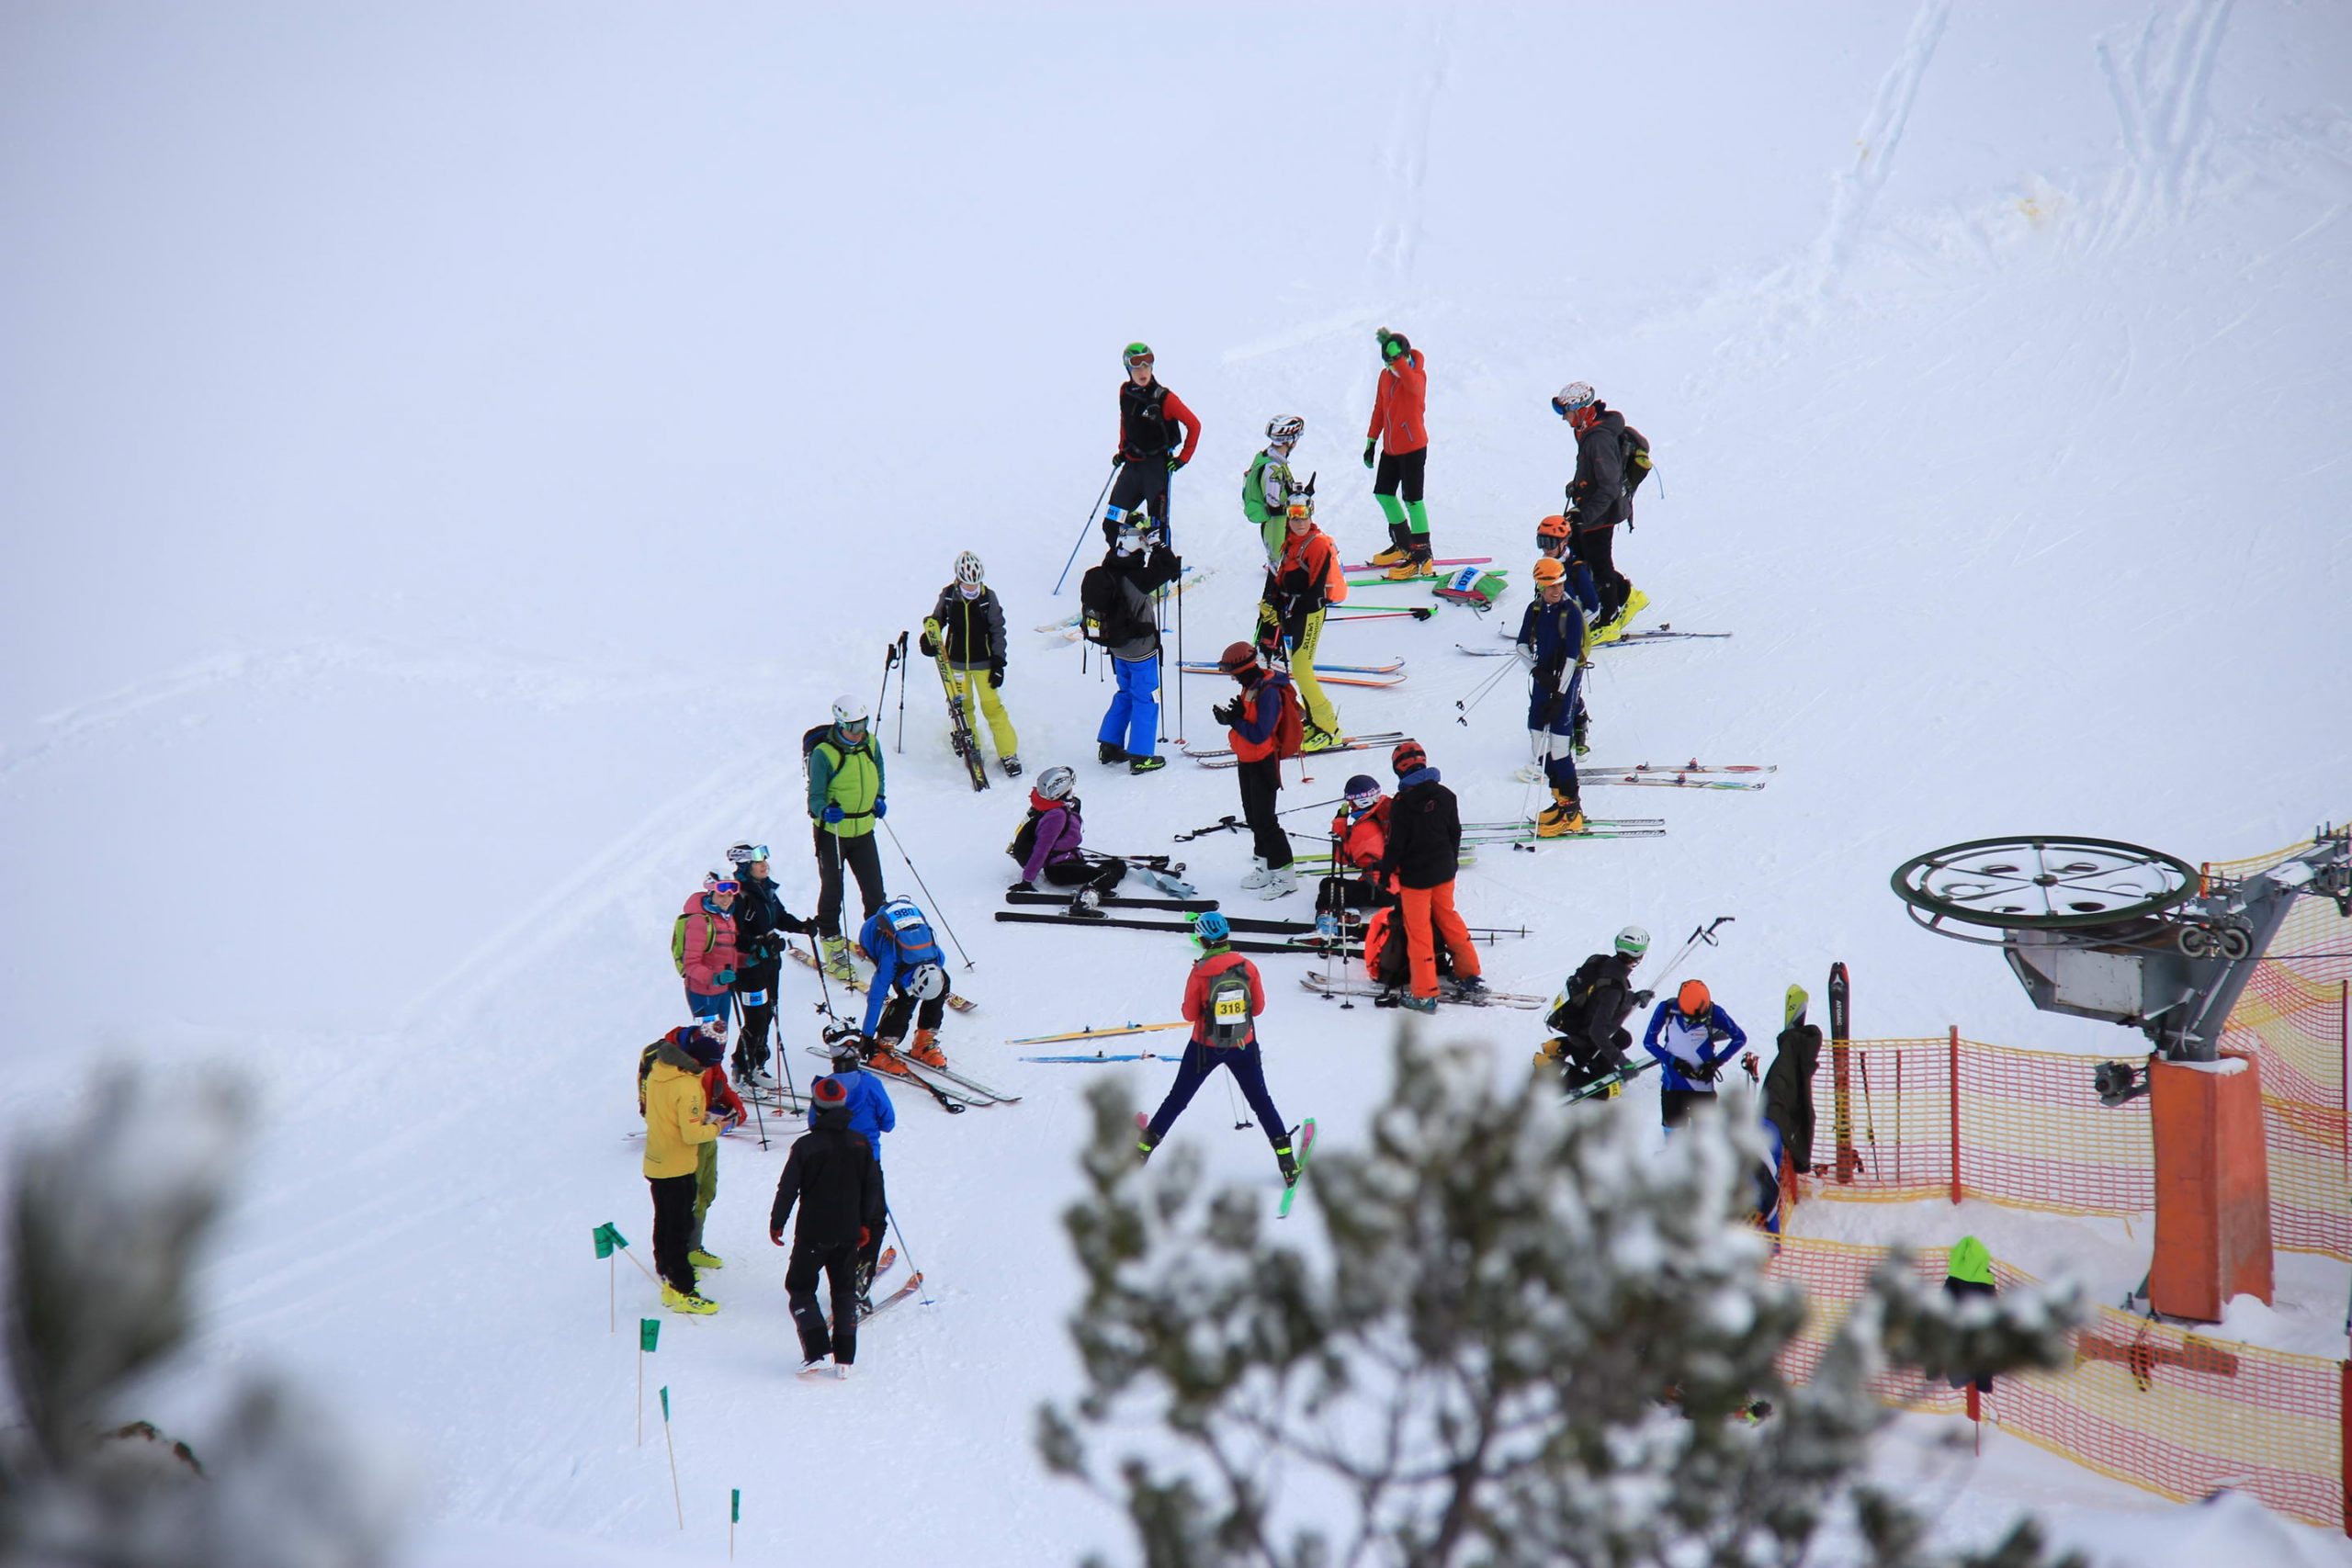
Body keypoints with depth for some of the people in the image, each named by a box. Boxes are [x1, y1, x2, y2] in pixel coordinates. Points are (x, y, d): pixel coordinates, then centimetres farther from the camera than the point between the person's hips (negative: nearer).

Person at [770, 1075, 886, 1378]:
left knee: (800, 1288, 9)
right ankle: (844, 1358, 12)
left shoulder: (805, 1146, -16)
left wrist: (776, 1222, 4)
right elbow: (872, 1188, 6)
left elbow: (788, 1188, -10)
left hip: (812, 1233, -4)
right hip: (849, 1233, 4)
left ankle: (817, 1351, -7)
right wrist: (865, 1224, 19)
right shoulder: (861, 1145, -2)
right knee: (845, 1291, 15)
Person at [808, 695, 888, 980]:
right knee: (832, 890, 5)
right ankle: (833, 948, 18)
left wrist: (879, 799, 3)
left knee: (874, 891, 8)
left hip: (863, 830, 5)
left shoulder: (871, 744, -1)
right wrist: (825, 811, -36)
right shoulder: (823, 754, -19)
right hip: (831, 832, -5)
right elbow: (815, 795, -15)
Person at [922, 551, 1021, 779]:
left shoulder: (988, 597, -11)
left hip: (983, 661, -2)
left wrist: (998, 663, -7)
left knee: (992, 706, -4)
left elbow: (998, 631, -4)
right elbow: (937, 620, 8)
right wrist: (930, 638, -13)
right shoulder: (948, 595, -8)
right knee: (962, 706, 9)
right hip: (956, 661, 2)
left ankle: (1008, 754, 4)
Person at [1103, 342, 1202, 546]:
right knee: (1112, 524, 7)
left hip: (1156, 466, -6)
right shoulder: (1125, 392, 3)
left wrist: (1183, 458, -11)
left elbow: (1194, 425, -8)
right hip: (1131, 465, 6)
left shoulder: (1164, 398, -14)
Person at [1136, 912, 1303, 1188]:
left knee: (1177, 1099, 16)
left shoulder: (1200, 973, -17)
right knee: (1261, 1102, 13)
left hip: (1205, 1047, -1)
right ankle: (1287, 1163, 8)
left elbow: (1189, 1014, -8)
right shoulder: (1248, 968, -11)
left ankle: (1145, 1147, 25)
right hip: (1243, 1047, 1)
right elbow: (1258, 1007, -1)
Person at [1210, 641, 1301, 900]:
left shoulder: (1268, 693, -26)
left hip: (1263, 764, -10)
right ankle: (1265, 866, 31)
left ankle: (1285, 875, 0)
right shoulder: (1251, 685, 4)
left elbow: (1259, 734, -29)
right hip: (1247, 761, 10)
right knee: (1253, 816, 18)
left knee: (1264, 819, -6)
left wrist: (1234, 720, -21)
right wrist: (1230, 717, -6)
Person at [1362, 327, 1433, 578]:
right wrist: (1371, 439, 15)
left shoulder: (1418, 375, -16)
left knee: (1412, 499, -7)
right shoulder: (1385, 375, 5)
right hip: (1390, 447, 8)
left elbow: (1411, 383, -42)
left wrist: (1396, 354, -48)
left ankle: (1422, 557, -1)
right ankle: (1403, 545, 32)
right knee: (1383, 493, 15)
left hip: (1413, 446, -8)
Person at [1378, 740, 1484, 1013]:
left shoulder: (1402, 803, -18)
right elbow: (1455, 833, 8)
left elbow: (1396, 844, -15)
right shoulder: (1445, 795, -1)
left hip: (1415, 875, -6)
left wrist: (1384, 874, -3)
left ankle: (1425, 994, 5)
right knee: (1448, 918, 22)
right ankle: (1470, 978, 27)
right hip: (1444, 872, 6)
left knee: (1418, 930, 3)